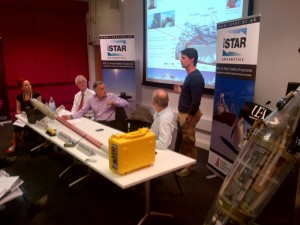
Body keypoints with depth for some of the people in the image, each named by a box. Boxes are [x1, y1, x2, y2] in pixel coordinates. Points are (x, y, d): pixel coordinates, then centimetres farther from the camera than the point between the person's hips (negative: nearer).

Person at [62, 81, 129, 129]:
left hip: (110, 123, -3)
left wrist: (115, 102, -17)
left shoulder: (111, 96, 3)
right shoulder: (91, 99, 11)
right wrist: (71, 116, -7)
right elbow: (82, 112, 11)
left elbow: (126, 103, 0)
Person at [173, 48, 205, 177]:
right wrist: (180, 91, 11)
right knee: (182, 141, 19)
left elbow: (196, 101, -25)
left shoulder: (196, 77, -21)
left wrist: (189, 116, -18)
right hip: (183, 113, 10)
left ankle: (190, 167, 19)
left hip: (188, 115, -10)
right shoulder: (190, 75, 11)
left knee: (188, 142, 4)